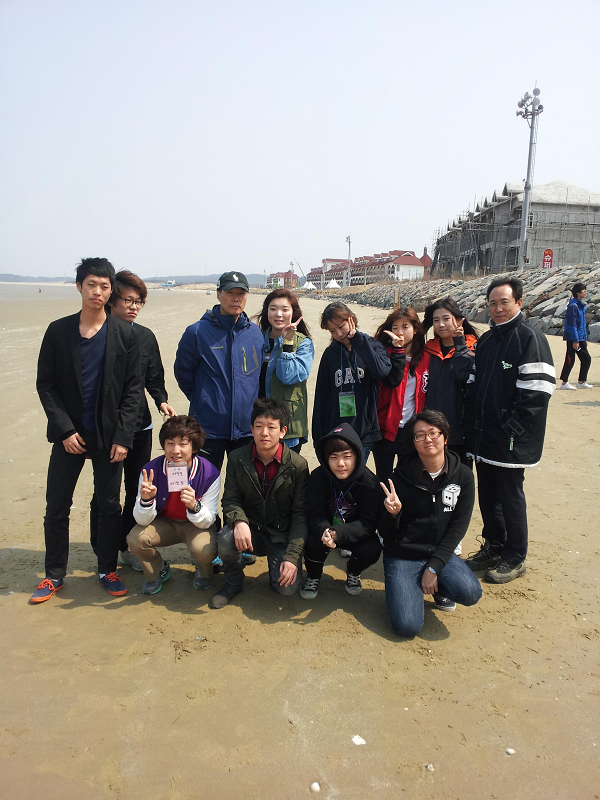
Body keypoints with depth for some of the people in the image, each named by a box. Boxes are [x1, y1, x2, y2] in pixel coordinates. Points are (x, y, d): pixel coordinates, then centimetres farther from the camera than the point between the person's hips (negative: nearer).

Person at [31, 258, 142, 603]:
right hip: (69, 434, 1)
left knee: (110, 506, 9)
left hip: (110, 436, -1)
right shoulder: (58, 331, 0)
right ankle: (55, 575, 24)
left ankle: (108, 569, 26)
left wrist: (122, 437, -9)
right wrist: (65, 430, -8)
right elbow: (45, 384, 1)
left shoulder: (125, 335, -2)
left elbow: (134, 389, -3)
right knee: (57, 507, 7)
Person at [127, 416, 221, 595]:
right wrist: (146, 500, -39)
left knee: (203, 549, -33)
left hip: (197, 524, -2)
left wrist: (194, 505, -42)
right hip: (163, 523, 2)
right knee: (135, 539, -26)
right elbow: (143, 521, -16)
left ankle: (203, 572, 8)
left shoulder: (210, 474, -25)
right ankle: (158, 571, 9)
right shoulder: (150, 470, -21)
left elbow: (208, 521, -19)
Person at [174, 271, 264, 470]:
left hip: (247, 427, 3)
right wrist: (202, 403, 7)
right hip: (208, 429, -3)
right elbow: (183, 373, 4)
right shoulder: (197, 332, -6)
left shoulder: (256, 333, 4)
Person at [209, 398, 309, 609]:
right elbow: (230, 499, -1)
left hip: (282, 534, -1)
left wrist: (293, 556, -19)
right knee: (226, 539, -31)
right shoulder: (237, 459, -5)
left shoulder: (298, 465, -11)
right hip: (249, 529, 2)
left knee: (288, 586, -20)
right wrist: (239, 521, -26)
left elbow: (300, 514, -10)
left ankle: (277, 563, 17)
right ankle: (233, 583, 1)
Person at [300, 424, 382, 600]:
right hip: (326, 529, 0)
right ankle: (313, 576, 5)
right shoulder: (318, 477, -20)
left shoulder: (370, 483, -22)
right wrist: (324, 532, -44)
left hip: (354, 534, 0)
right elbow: (315, 514, -19)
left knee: (372, 550, -29)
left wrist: (338, 533, -42)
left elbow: (368, 524, -24)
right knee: (314, 543, -31)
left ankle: (353, 573, 9)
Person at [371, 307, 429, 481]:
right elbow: (392, 381, -22)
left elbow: (428, 395, 9)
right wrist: (398, 350, -24)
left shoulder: (425, 357, 4)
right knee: (384, 480, 7)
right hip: (386, 428, -2)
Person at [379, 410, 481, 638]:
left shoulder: (463, 476, -3)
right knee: (408, 625, -19)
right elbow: (386, 534, -6)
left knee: (470, 593, -26)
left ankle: (440, 588, 10)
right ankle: (408, 587, 14)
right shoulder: (402, 475, -10)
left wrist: (434, 567, -13)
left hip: (440, 552, 2)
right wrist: (392, 513, -29)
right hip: (403, 555, -2)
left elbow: (458, 527, -4)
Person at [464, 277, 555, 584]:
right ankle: (493, 547, 32)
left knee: (510, 497, 4)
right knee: (487, 495, 16)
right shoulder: (486, 340, 12)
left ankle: (514, 558, 21)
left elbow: (537, 392, -18)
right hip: (483, 438, 7)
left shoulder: (530, 338, -11)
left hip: (511, 442, -7)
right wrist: (471, 422, 9)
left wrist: (512, 428, -18)